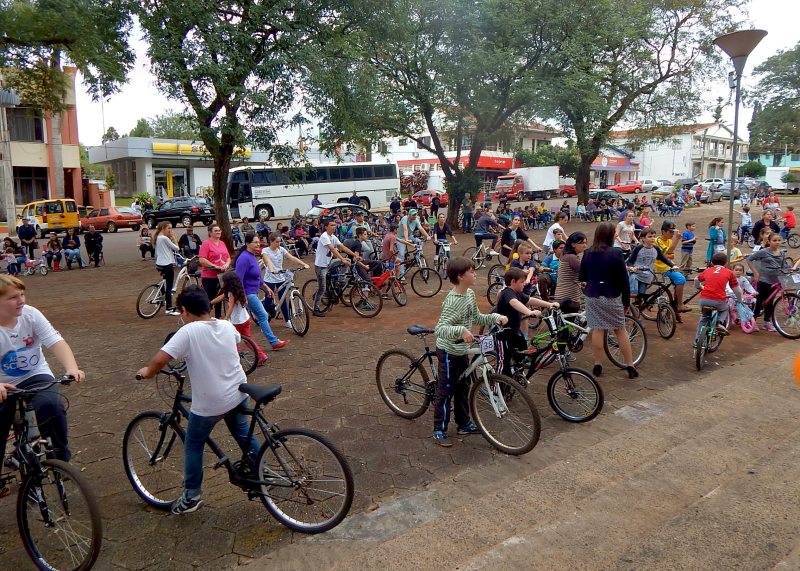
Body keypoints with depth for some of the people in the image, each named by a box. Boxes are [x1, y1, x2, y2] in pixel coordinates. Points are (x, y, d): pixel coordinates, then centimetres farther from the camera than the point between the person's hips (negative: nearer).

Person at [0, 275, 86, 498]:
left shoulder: (31, 314, -13)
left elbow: (57, 342, -22)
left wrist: (72, 368, -40)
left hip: (35, 376, 0)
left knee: (52, 406, -29)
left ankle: (62, 459, -8)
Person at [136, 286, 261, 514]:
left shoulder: (188, 332, -17)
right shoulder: (227, 326, 2)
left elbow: (160, 359, -25)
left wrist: (147, 372, -4)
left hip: (209, 404, -5)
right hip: (238, 395, 6)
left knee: (193, 446, 16)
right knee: (244, 435, 25)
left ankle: (191, 497, 25)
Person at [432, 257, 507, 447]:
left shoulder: (470, 294, 1)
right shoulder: (452, 301, -27)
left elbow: (476, 318, 14)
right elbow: (440, 329, -35)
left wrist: (495, 317, -1)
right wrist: (460, 330, -49)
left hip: (462, 350, 9)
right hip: (448, 352, -9)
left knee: (463, 387, 20)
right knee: (446, 390, 3)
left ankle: (464, 423, 36)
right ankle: (440, 430, 17)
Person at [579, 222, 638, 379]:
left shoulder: (588, 253, 0)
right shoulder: (615, 253, -11)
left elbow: (581, 277, 7)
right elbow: (623, 279, -8)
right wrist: (626, 301, 1)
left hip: (592, 296, 3)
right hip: (612, 297, -2)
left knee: (597, 330, 7)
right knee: (620, 330, 9)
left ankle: (598, 365, 11)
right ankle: (630, 366, 15)